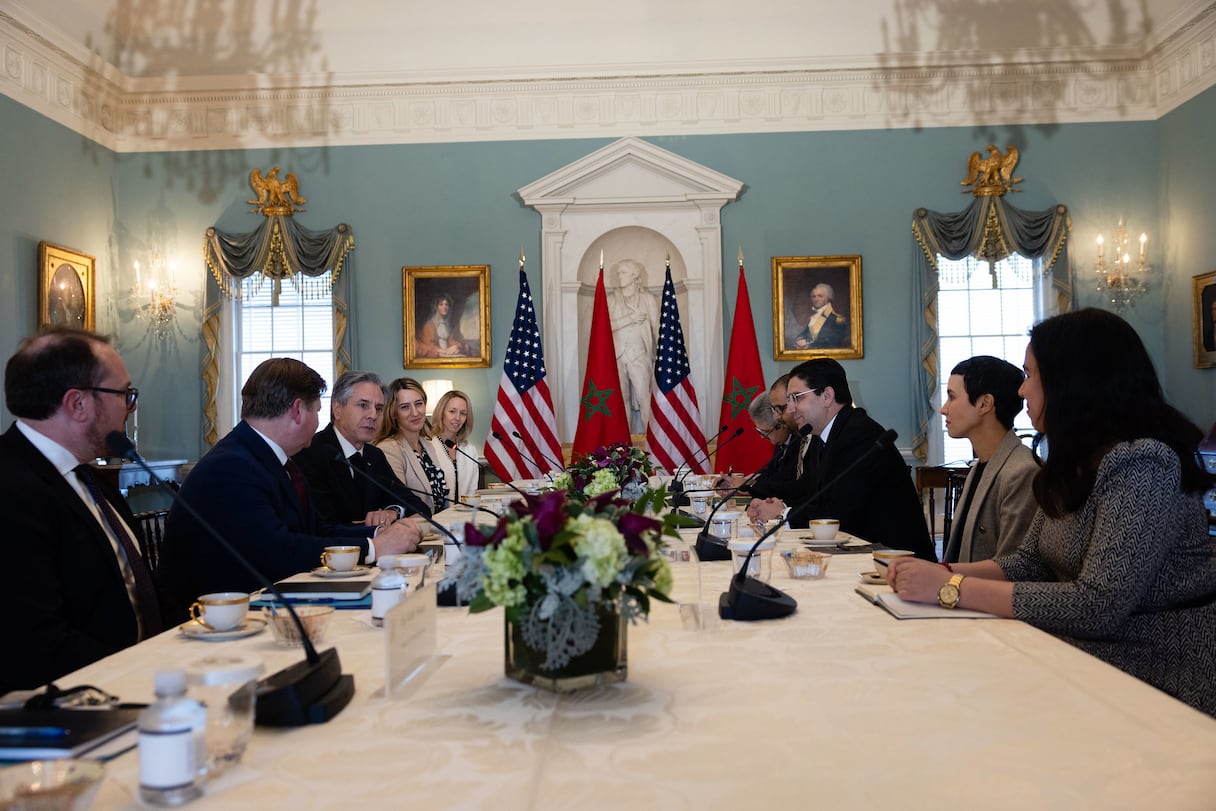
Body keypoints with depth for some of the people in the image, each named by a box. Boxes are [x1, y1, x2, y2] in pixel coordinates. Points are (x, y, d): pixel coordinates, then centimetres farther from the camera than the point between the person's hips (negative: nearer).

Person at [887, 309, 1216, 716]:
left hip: (1153, 681, -7)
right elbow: (1028, 564, 9)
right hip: (1085, 658, 7)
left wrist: (952, 588, -24)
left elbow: (1097, 606, -26)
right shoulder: (1073, 466, 8)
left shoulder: (1140, 465, -20)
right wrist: (941, 573, -8)